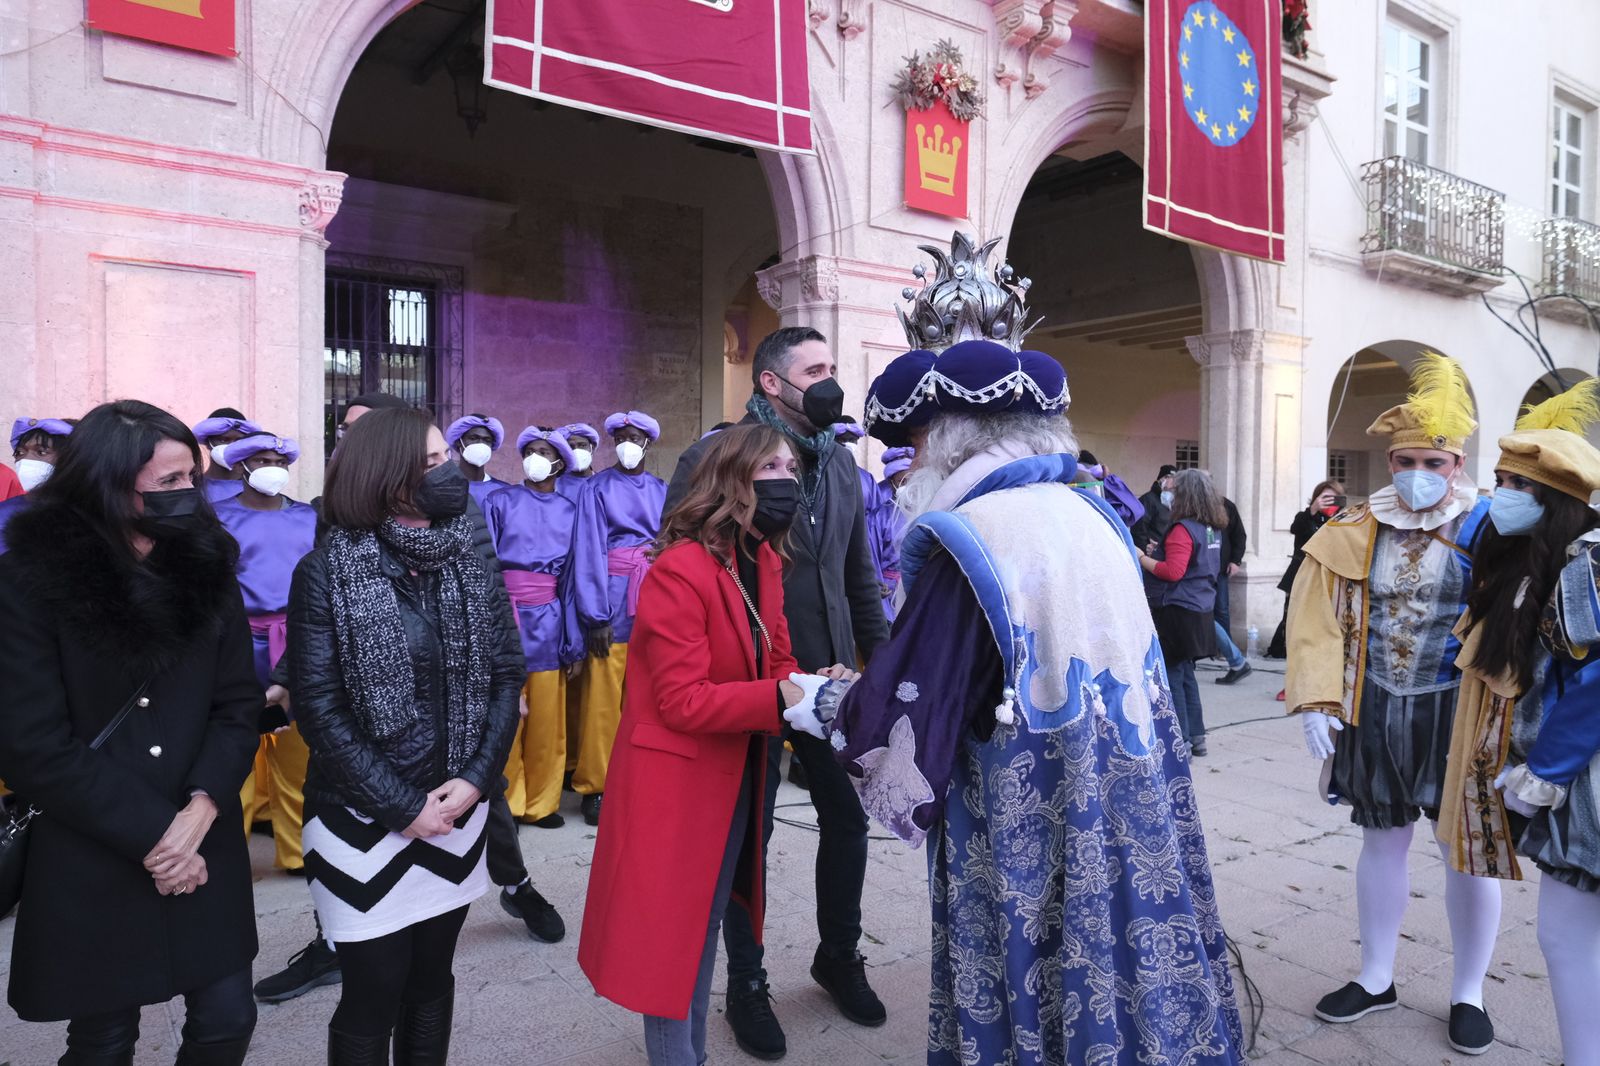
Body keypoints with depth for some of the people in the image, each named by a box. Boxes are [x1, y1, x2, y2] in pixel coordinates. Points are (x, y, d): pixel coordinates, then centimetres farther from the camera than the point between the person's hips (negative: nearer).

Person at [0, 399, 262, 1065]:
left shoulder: (206, 565, 0)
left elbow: (239, 705, -1)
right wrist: (150, 835, -14)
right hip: (90, 866, -3)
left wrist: (198, 813, -15)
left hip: (206, 855, 3)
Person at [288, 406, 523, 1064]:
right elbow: (318, 707, -13)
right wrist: (401, 806, -14)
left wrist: (476, 778, -10)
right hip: (362, 819, -3)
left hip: (455, 812, 4)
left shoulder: (471, 564, 1)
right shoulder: (326, 571, -10)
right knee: (373, 996, 8)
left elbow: (507, 674, 2)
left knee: (432, 980, 17)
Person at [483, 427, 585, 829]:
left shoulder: (569, 509, 8)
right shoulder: (501, 502, 2)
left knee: (546, 719, 8)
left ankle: (541, 803, 21)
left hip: (548, 619, 2)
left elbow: (572, 576, 7)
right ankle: (506, 803, 16)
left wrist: (573, 641, 4)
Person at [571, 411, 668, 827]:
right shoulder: (597, 490, 3)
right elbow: (589, 552, -3)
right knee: (602, 696, -2)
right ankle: (594, 786, 10)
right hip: (612, 595, -3)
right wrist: (595, 617, -9)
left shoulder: (662, 491, 12)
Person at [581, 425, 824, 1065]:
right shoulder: (681, 570, -23)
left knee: (705, 929, 23)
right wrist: (782, 699, -28)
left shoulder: (764, 562, 4)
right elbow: (682, 701, -24)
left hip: (735, 777, 9)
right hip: (676, 779, -8)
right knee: (671, 934, 7)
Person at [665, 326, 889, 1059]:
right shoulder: (714, 456, -11)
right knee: (750, 834, 9)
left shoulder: (840, 462, 9)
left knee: (848, 817, 14)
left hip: (831, 676, 6)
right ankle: (747, 986, 30)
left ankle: (839, 956, 39)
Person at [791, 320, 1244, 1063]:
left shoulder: (971, 539, -18)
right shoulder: (1090, 514, 7)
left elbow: (914, 700, -16)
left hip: (1031, 837, -8)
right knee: (1110, 947, 21)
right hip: (1122, 817, 8)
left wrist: (825, 707, 4)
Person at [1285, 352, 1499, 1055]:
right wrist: (1316, 701, -9)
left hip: (1457, 712, -2)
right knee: (1383, 841, 15)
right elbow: (1316, 620, -2)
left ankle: (1468, 993, 30)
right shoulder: (1354, 534, 0)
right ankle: (1376, 978, 32)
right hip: (1375, 713, 2)